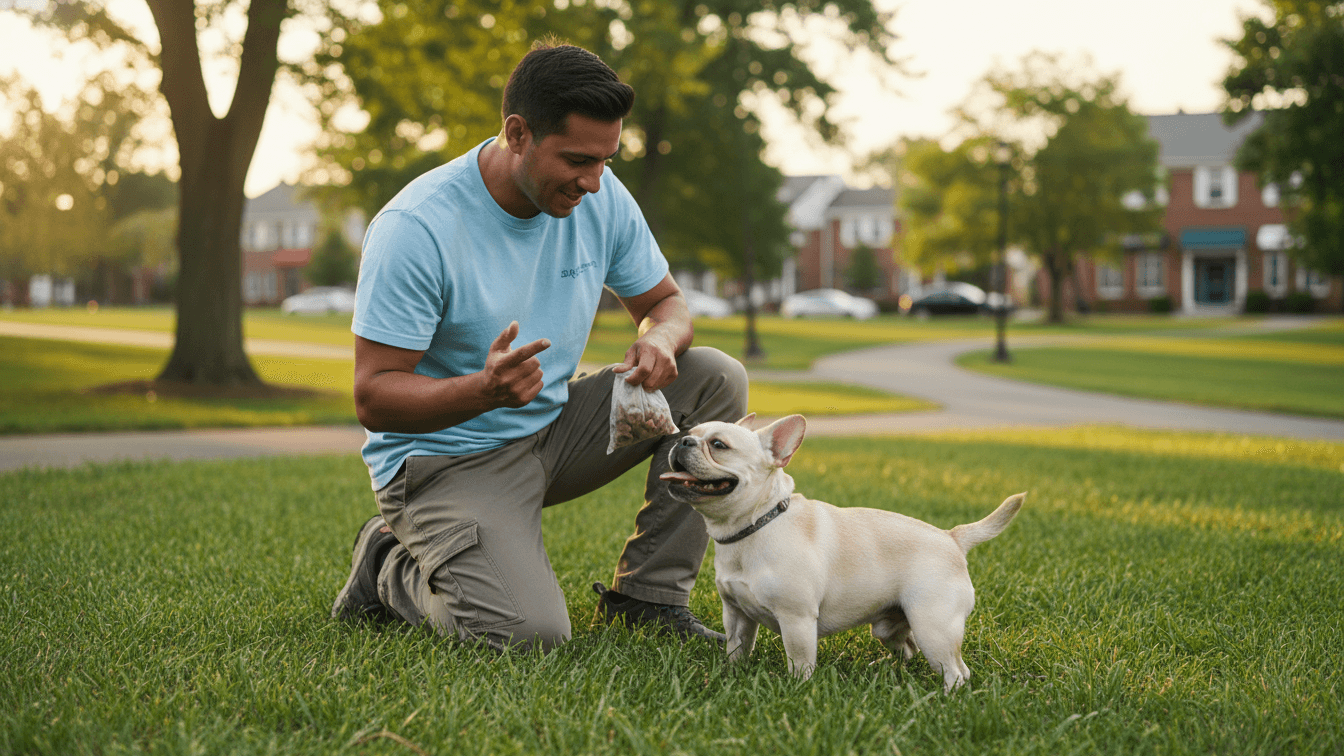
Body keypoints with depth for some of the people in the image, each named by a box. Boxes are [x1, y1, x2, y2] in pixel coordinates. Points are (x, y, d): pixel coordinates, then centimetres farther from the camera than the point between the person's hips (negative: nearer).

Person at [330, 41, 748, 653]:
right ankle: (391, 567, 4)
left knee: (716, 379, -9)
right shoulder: (415, 228, -24)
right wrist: (485, 389, -42)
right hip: (445, 457, -6)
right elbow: (373, 398, -22)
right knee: (529, 632, -27)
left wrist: (659, 339, -18)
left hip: (552, 428, 7)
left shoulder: (600, 197, -6)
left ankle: (648, 594, -3)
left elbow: (665, 300, 8)